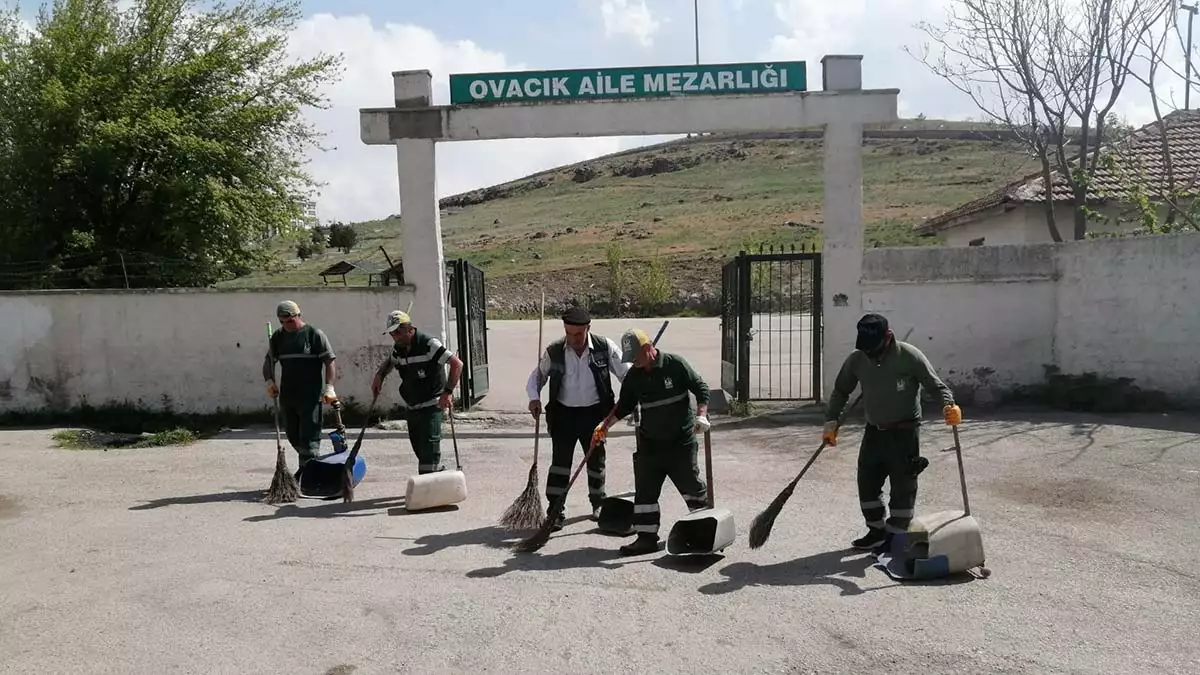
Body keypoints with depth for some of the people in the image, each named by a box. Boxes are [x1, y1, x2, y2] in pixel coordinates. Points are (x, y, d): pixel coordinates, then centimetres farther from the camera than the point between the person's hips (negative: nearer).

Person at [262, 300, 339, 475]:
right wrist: (269, 380, 0)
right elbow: (268, 361, 19)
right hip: (287, 395, 6)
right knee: (293, 435, 14)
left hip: (311, 396, -6)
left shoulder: (315, 334, -5)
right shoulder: (278, 336, 11)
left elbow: (330, 361, -8)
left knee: (309, 436, -7)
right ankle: (307, 465, 31)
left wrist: (329, 387, -18)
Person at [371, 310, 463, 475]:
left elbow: (457, 363, -24)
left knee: (429, 453, -11)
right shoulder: (398, 349, 6)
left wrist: (448, 392, -32)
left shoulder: (429, 344, -17)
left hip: (431, 407, -8)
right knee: (420, 451, 14)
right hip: (411, 408, 8)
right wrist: (379, 376, 9)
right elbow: (389, 362, 30)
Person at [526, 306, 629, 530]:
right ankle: (555, 511, 2)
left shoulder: (605, 347, -11)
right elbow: (536, 377, 4)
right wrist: (534, 397, -15)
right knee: (560, 460, -5)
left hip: (594, 412, 0)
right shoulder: (554, 351, -8)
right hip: (563, 413, 0)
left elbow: (627, 374, -5)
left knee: (596, 459, 13)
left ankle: (598, 504, 35)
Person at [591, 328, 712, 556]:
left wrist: (701, 415, -20)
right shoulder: (633, 376, 2)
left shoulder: (675, 364, -12)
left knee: (691, 484, 7)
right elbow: (624, 405, 13)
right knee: (645, 490, 1)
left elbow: (701, 388, -8)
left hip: (681, 440, -4)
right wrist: (605, 425, 4)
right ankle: (647, 537, 8)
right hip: (649, 443, 4)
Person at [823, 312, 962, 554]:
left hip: (904, 433, -5)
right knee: (867, 482, 10)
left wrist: (949, 406, -30)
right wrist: (831, 421, 0)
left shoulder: (909, 356, -16)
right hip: (874, 432, 5)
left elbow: (936, 385, -10)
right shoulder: (857, 359, -2)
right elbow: (841, 391, 9)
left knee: (902, 486, 3)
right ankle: (877, 531, 26)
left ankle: (895, 537, 18)